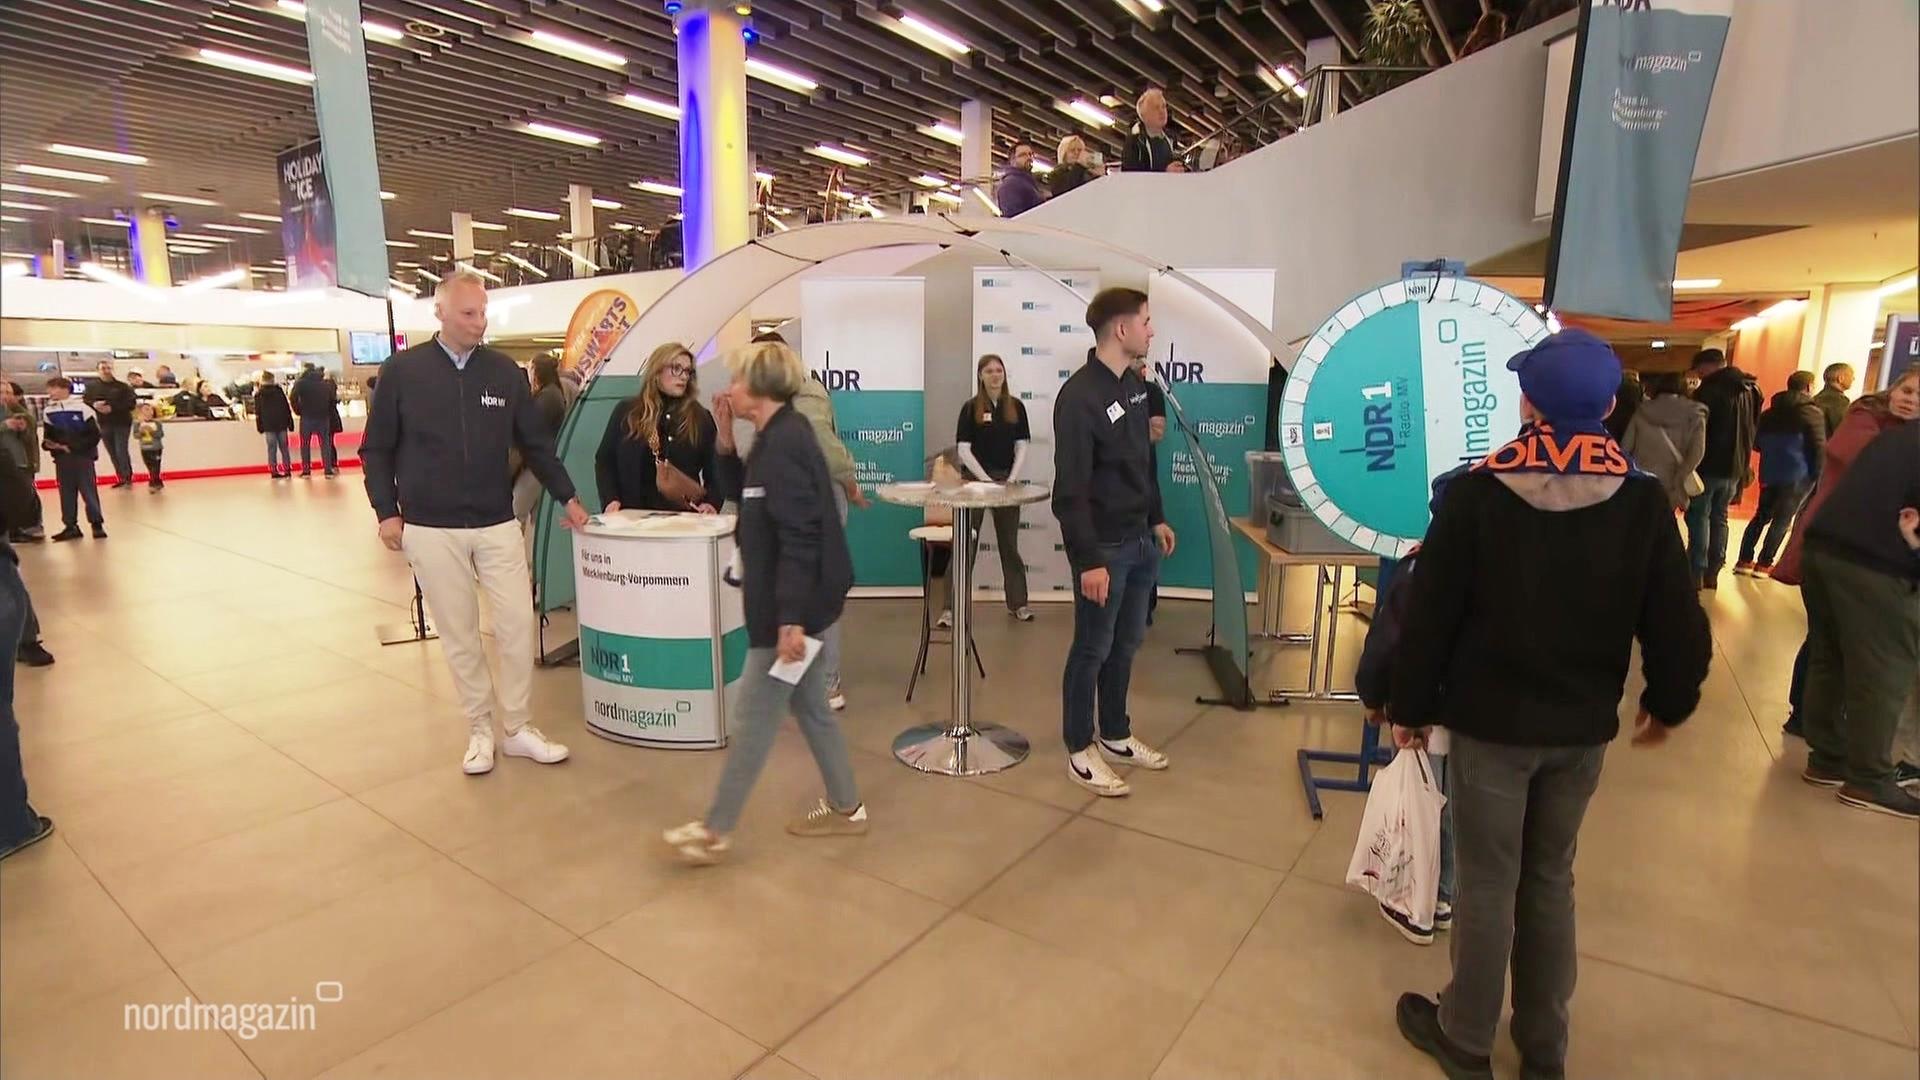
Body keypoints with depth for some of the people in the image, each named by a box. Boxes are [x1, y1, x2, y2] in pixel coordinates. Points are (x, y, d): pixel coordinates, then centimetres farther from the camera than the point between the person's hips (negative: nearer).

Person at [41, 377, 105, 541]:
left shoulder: (82, 408, -7)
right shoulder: (48, 412, 8)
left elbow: (94, 435, -9)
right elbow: (47, 435, 15)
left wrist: (72, 447, -15)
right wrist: (49, 444, -8)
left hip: (83, 456, -5)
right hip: (61, 458, 5)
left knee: (88, 490, -5)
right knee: (66, 492, 8)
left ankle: (97, 524, 3)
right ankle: (71, 526, 13)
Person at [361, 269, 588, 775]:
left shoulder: (505, 370, 3)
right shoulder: (402, 370, -2)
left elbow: (535, 443, 9)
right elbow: (377, 450, 4)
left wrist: (567, 496, 4)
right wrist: (387, 511, -2)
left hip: (497, 525, 1)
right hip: (430, 530, -1)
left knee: (517, 625, 0)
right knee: (459, 635, 7)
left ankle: (517, 728, 14)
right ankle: (480, 729, 21)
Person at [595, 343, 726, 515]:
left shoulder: (701, 418, 7)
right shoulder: (627, 411, 7)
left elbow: (716, 469, 5)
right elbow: (604, 460, 9)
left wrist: (712, 503, -12)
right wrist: (611, 499, -6)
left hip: (685, 516, 0)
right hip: (633, 514, 0)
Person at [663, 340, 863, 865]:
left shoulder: (784, 444, -20)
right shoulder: (779, 438, 11)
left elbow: (799, 540, -25)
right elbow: (746, 497, 22)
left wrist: (790, 619, -27)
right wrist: (725, 440, 10)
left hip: (792, 605, -10)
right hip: (794, 603, 10)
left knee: (752, 717, 1)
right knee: (809, 706, 18)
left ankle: (716, 830, 16)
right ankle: (845, 808, 29)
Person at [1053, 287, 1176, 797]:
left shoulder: (1135, 383, 8)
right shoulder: (1079, 396, -18)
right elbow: (1071, 489, -20)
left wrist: (1157, 518, 20)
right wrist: (1088, 559, -21)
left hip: (1140, 541, 8)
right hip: (1105, 547, -8)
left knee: (1125, 645, 17)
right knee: (1093, 649, 4)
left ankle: (1116, 736, 33)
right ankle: (1080, 750, 19)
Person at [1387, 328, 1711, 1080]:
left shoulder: (1477, 492, -15)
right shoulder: (1643, 501, -6)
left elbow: (1430, 613, -12)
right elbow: (1678, 625, -1)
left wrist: (1410, 705, 0)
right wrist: (1669, 703, 18)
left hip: (1490, 720, -3)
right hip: (1583, 726, 4)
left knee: (1487, 884, 9)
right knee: (1550, 880, 19)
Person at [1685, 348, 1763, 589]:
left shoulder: (1710, 389, -13)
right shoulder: (1750, 390, 12)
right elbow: (1753, 430, 17)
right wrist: (1743, 462, 21)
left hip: (1709, 465, -7)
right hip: (1735, 467, 7)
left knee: (1698, 516, -2)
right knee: (1719, 517, 14)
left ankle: (1696, 573, -5)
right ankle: (1712, 573, 16)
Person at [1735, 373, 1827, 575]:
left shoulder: (1770, 412, 10)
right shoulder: (1813, 412, -7)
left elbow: (1756, 442, 13)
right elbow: (1819, 447, -11)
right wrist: (1816, 474, -4)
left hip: (1769, 473, 5)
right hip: (1797, 475, -5)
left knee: (1761, 515, 13)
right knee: (1783, 520, 2)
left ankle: (1744, 561, 10)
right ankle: (1764, 564, 3)